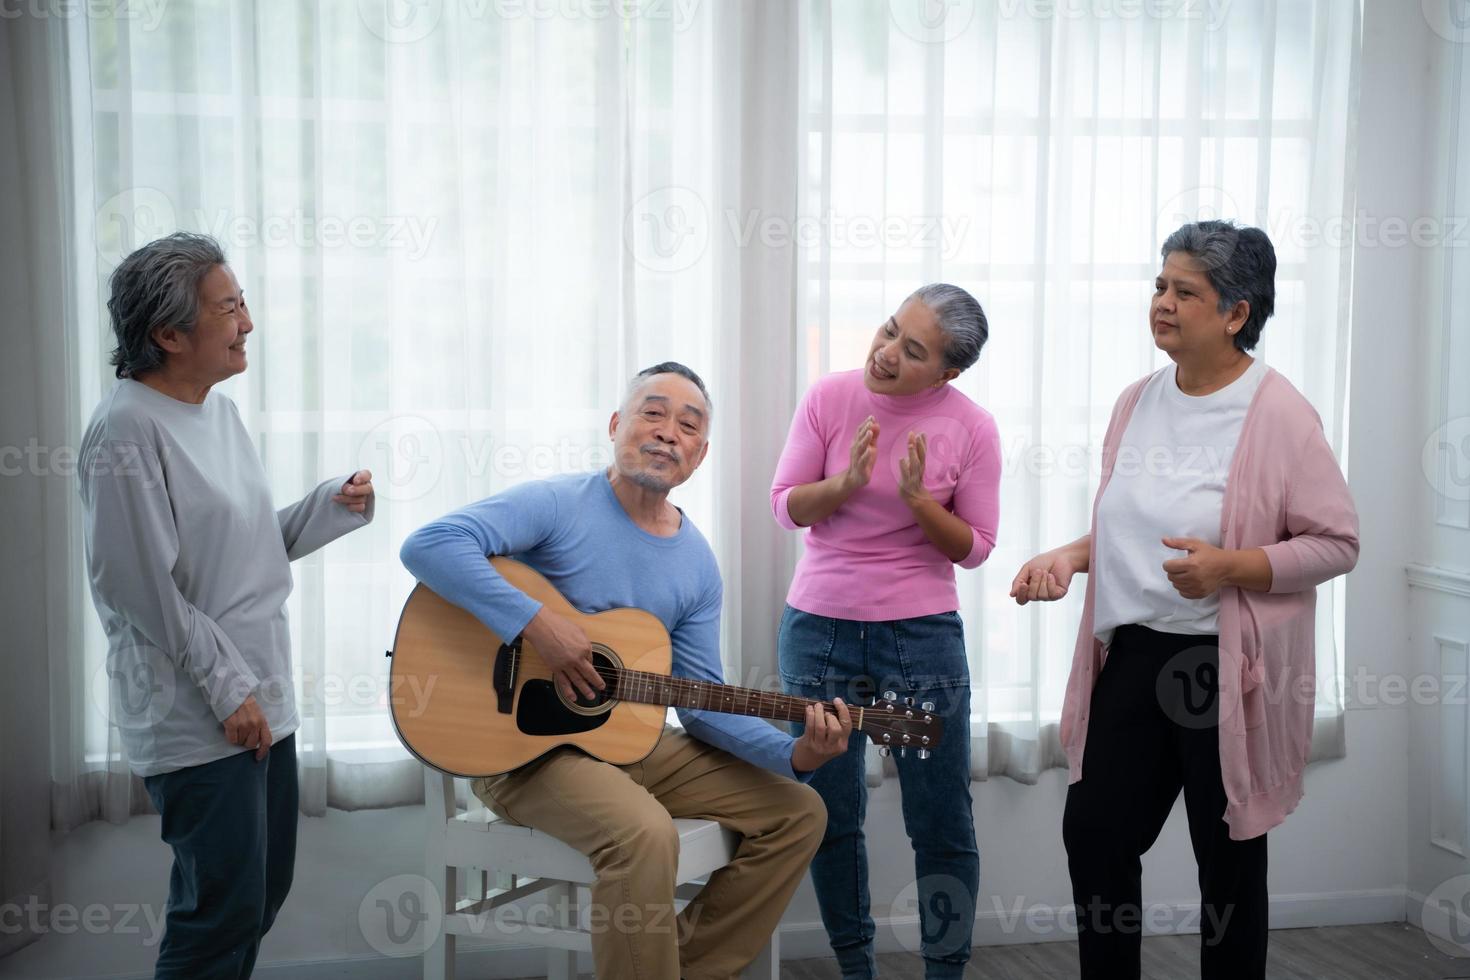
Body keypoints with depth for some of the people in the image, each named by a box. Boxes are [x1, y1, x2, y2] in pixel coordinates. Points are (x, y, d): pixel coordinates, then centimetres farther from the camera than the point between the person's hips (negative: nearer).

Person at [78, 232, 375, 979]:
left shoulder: (218, 410, 10)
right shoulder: (128, 429, -17)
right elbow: (144, 589, -19)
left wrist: (335, 505, 1)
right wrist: (230, 691, -17)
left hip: (261, 697, 9)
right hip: (196, 717, -9)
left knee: (263, 890, 16)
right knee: (226, 910, -4)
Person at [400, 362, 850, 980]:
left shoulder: (697, 565, 6)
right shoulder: (558, 506, -13)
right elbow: (429, 545, -26)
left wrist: (795, 755, -10)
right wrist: (539, 624, -31)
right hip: (524, 744, -7)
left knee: (798, 813, 2)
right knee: (646, 832, -35)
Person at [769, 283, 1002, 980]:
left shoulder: (971, 427, -6)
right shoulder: (830, 397, -3)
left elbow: (974, 548, -2)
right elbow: (785, 505, 0)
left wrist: (919, 501, -19)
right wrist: (845, 484, -19)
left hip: (922, 634, -1)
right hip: (819, 628, 1)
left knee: (942, 825, 3)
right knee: (830, 817, 8)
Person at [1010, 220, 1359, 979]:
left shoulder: (1277, 413, -12)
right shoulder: (1138, 402, 7)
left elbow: (1336, 542, -12)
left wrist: (1231, 566, -25)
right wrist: (1069, 556, 0)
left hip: (1228, 667, -6)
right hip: (1131, 654, 6)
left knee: (1228, 861, 8)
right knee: (1094, 833, 11)